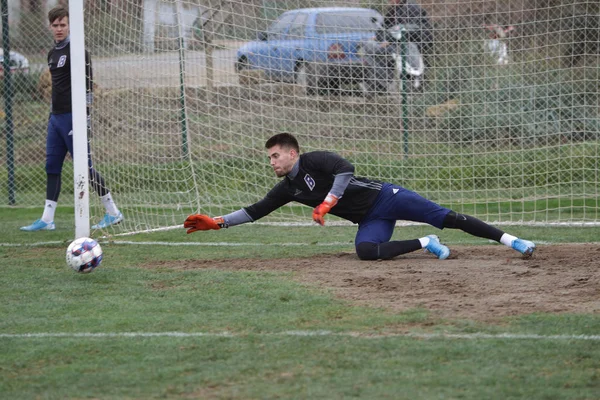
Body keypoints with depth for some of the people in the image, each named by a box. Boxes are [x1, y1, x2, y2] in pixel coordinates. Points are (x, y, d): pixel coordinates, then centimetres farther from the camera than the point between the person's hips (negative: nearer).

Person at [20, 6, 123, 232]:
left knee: (85, 166, -7)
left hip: (72, 117, -9)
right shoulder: (53, 54, 16)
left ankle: (113, 212, 1)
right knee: (52, 167, 6)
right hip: (56, 117, 9)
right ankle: (47, 219, 7)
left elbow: (87, 86, -16)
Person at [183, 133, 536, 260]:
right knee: (366, 250, -25)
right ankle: (424, 244, -10)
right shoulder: (288, 189, 12)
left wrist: (327, 203, -29)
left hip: (384, 197, -6)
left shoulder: (315, 161, -11)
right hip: (370, 220, 6)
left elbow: (346, 168, -28)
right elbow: (256, 211, 17)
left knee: (447, 218, -15)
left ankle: (511, 241, -14)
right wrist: (216, 222, 10)